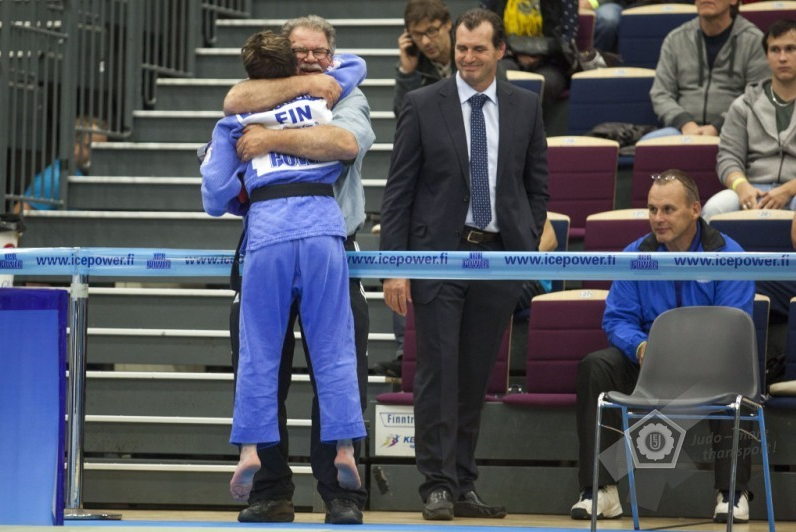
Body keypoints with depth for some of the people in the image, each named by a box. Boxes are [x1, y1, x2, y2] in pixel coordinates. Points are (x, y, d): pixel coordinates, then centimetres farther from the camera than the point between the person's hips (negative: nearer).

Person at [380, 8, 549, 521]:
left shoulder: (526, 107, 7)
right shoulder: (423, 106, -1)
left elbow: (538, 185, 13)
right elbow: (399, 191, -2)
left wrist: (528, 246, 3)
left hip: (499, 257, 2)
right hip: (439, 254, -2)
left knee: (476, 378, 7)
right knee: (439, 374, -5)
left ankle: (464, 484, 12)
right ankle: (438, 485, -1)